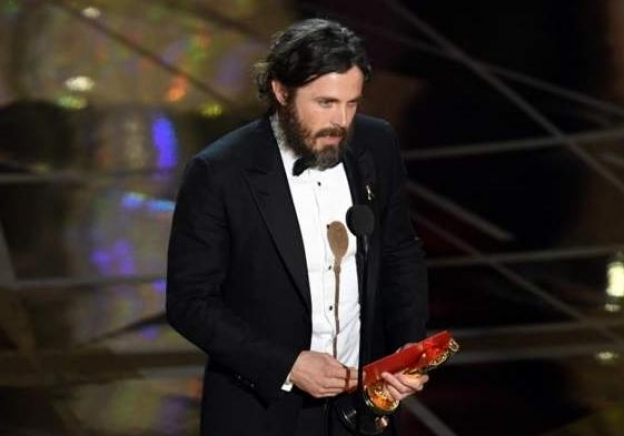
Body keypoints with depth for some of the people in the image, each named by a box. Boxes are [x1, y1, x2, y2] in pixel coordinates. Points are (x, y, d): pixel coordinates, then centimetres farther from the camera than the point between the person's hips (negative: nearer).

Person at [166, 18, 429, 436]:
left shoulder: (376, 146, -4)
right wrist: (286, 365, -20)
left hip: (361, 400, 4)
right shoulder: (219, 173, -16)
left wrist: (409, 348, -6)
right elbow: (190, 301, -12)